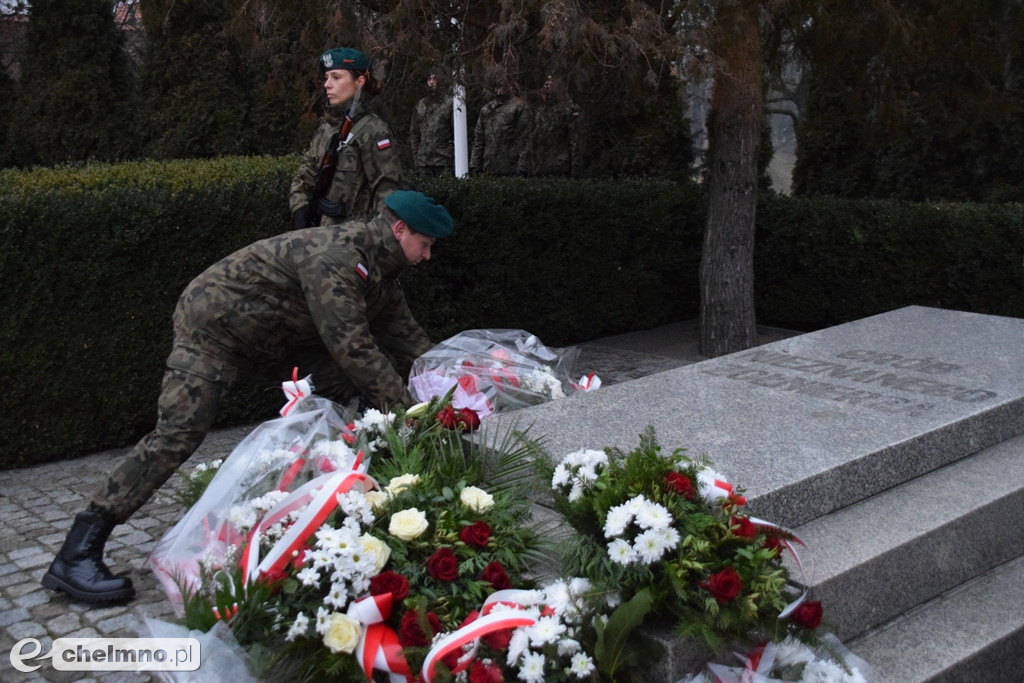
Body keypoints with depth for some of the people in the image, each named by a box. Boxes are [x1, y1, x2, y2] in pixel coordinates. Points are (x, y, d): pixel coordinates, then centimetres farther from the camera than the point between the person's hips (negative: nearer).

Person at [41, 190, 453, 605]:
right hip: (213, 322, -10)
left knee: (347, 383, -1)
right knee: (177, 433, -20)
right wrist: (404, 409, -27)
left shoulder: (378, 270, 4)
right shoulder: (334, 256, -29)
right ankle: (77, 554, -17)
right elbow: (351, 346, -32)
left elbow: (408, 339, 10)